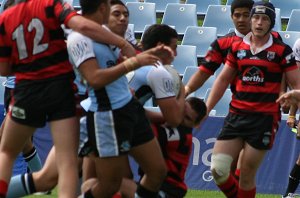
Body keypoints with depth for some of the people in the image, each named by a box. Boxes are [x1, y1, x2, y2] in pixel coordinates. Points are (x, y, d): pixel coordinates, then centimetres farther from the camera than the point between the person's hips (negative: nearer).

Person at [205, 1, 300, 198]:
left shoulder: (281, 50, -2)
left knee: (246, 176, -3)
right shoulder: (237, 47, 9)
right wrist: (206, 109, 13)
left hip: (265, 118, -4)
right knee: (218, 169, -7)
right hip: (237, 115, 4)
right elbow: (223, 80, 17)